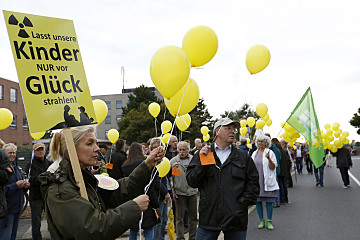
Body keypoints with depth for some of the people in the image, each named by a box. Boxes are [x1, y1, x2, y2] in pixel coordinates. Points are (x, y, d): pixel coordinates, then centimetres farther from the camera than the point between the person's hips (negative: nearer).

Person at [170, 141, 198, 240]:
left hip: (192, 192, 3)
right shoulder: (173, 161, -2)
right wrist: (172, 191, -7)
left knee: (193, 217, 11)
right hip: (180, 192, -2)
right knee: (180, 218, 5)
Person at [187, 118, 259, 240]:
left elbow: (253, 184, 6)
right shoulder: (202, 154, 6)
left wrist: (241, 205, -6)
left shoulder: (244, 157, 9)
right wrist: (202, 161, -12)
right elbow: (191, 182, 0)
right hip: (208, 218, -1)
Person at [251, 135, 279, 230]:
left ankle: (269, 221, 10)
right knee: (257, 201, 5)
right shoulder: (254, 153, 13)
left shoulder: (270, 152, -1)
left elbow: (273, 167, -8)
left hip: (267, 181, -4)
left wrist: (268, 158, -23)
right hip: (256, 180, 4)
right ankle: (261, 220, 17)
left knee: (268, 201, -1)